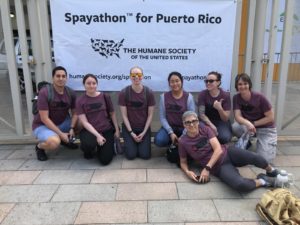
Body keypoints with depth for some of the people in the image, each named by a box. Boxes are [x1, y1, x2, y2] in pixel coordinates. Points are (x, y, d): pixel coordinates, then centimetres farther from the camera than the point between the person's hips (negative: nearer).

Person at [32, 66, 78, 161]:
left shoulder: (71, 93, -7)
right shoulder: (44, 92, -23)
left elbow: (74, 112, -2)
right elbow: (44, 118, -24)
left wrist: (72, 128, -20)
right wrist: (61, 134, -26)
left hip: (63, 123, 6)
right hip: (43, 125, -6)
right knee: (54, 142, -36)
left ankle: (65, 140, 12)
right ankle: (39, 147, 2)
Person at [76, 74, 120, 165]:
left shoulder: (105, 96, -1)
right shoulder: (80, 101, -5)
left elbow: (112, 114, 8)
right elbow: (84, 122, -11)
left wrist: (117, 130, 5)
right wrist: (97, 135, -20)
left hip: (107, 130, 1)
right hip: (90, 131, -1)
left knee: (105, 160, -9)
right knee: (89, 144, -37)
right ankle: (88, 150, 3)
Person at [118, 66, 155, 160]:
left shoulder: (149, 92, -10)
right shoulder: (124, 93, -13)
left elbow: (150, 115, -6)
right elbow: (124, 115, -9)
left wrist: (144, 132, -11)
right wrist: (131, 133, -12)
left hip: (144, 127, 1)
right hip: (128, 127, -1)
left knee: (145, 155, -5)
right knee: (131, 155, -9)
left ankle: (142, 143, 26)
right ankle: (130, 143, 23)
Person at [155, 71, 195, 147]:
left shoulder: (188, 97, -6)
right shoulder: (164, 96, -3)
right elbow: (162, 117, -3)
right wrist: (171, 133, -15)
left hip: (184, 128, -1)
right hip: (169, 127, 1)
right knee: (159, 141, -28)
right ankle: (172, 143, 7)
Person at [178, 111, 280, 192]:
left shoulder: (205, 129, -2)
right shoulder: (183, 141, -6)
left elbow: (218, 149, -11)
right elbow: (183, 162, 6)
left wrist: (207, 168, -21)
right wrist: (187, 172, -17)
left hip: (227, 152, 2)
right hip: (219, 167, -2)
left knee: (254, 157, -27)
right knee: (240, 185, -33)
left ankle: (271, 171, 7)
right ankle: (262, 181, -2)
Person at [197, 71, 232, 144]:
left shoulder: (226, 95, -10)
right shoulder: (202, 94, -9)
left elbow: (226, 119, -11)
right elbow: (201, 114, -13)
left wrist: (220, 108, -32)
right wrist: (211, 125, -29)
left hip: (221, 122, 0)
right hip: (208, 121, 1)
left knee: (225, 138, -31)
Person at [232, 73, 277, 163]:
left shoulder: (259, 97, -21)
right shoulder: (236, 98, -12)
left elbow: (270, 117, -15)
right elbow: (238, 117, -22)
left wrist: (253, 124, -19)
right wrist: (248, 123, -42)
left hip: (266, 128, -3)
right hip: (249, 126, 3)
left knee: (264, 159, -19)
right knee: (235, 126, -32)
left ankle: (271, 144, 16)